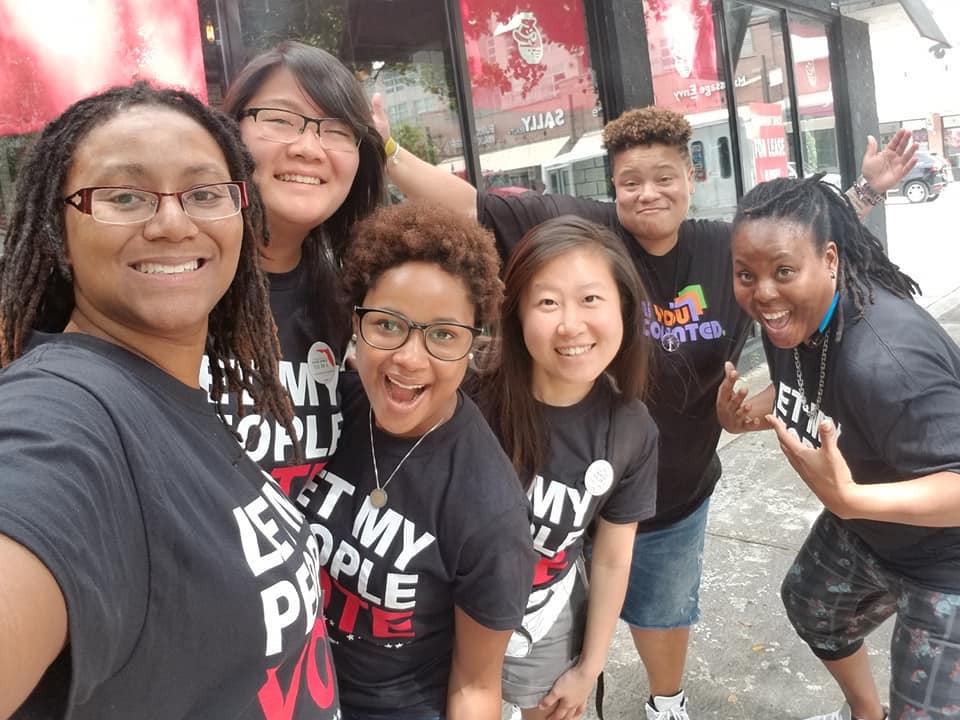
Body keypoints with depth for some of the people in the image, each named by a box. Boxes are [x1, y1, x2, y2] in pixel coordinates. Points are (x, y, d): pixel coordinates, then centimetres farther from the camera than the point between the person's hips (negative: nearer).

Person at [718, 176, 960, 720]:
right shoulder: (790, 318, -12)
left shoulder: (884, 358, -39)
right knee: (811, 604, 30)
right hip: (862, 528, 9)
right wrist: (751, 411, -12)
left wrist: (849, 499, -49)